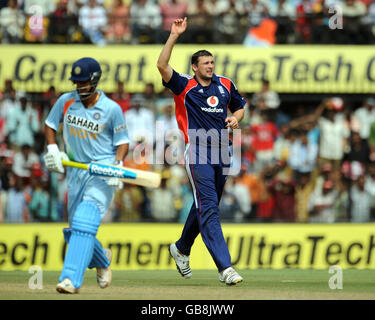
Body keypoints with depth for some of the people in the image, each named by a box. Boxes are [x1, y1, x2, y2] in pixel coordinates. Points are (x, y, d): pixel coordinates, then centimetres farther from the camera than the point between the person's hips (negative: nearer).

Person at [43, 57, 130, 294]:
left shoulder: (112, 109, -9)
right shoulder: (66, 102, 1)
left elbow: (123, 141, -2)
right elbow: (50, 124, 17)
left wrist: (117, 164, -18)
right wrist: (52, 148, 1)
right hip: (76, 169, 5)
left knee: (85, 221, -23)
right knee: (75, 229, 9)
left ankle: (72, 279, -30)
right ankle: (102, 260, 40)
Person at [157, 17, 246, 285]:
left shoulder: (225, 85, 12)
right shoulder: (185, 86, -1)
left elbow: (240, 107, 27)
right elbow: (162, 65, -14)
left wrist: (235, 118, 4)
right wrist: (174, 36, -18)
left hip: (222, 152, 5)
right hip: (198, 152, -5)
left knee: (205, 206, 16)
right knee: (208, 208, -14)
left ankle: (182, 249, 40)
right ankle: (225, 267, -23)